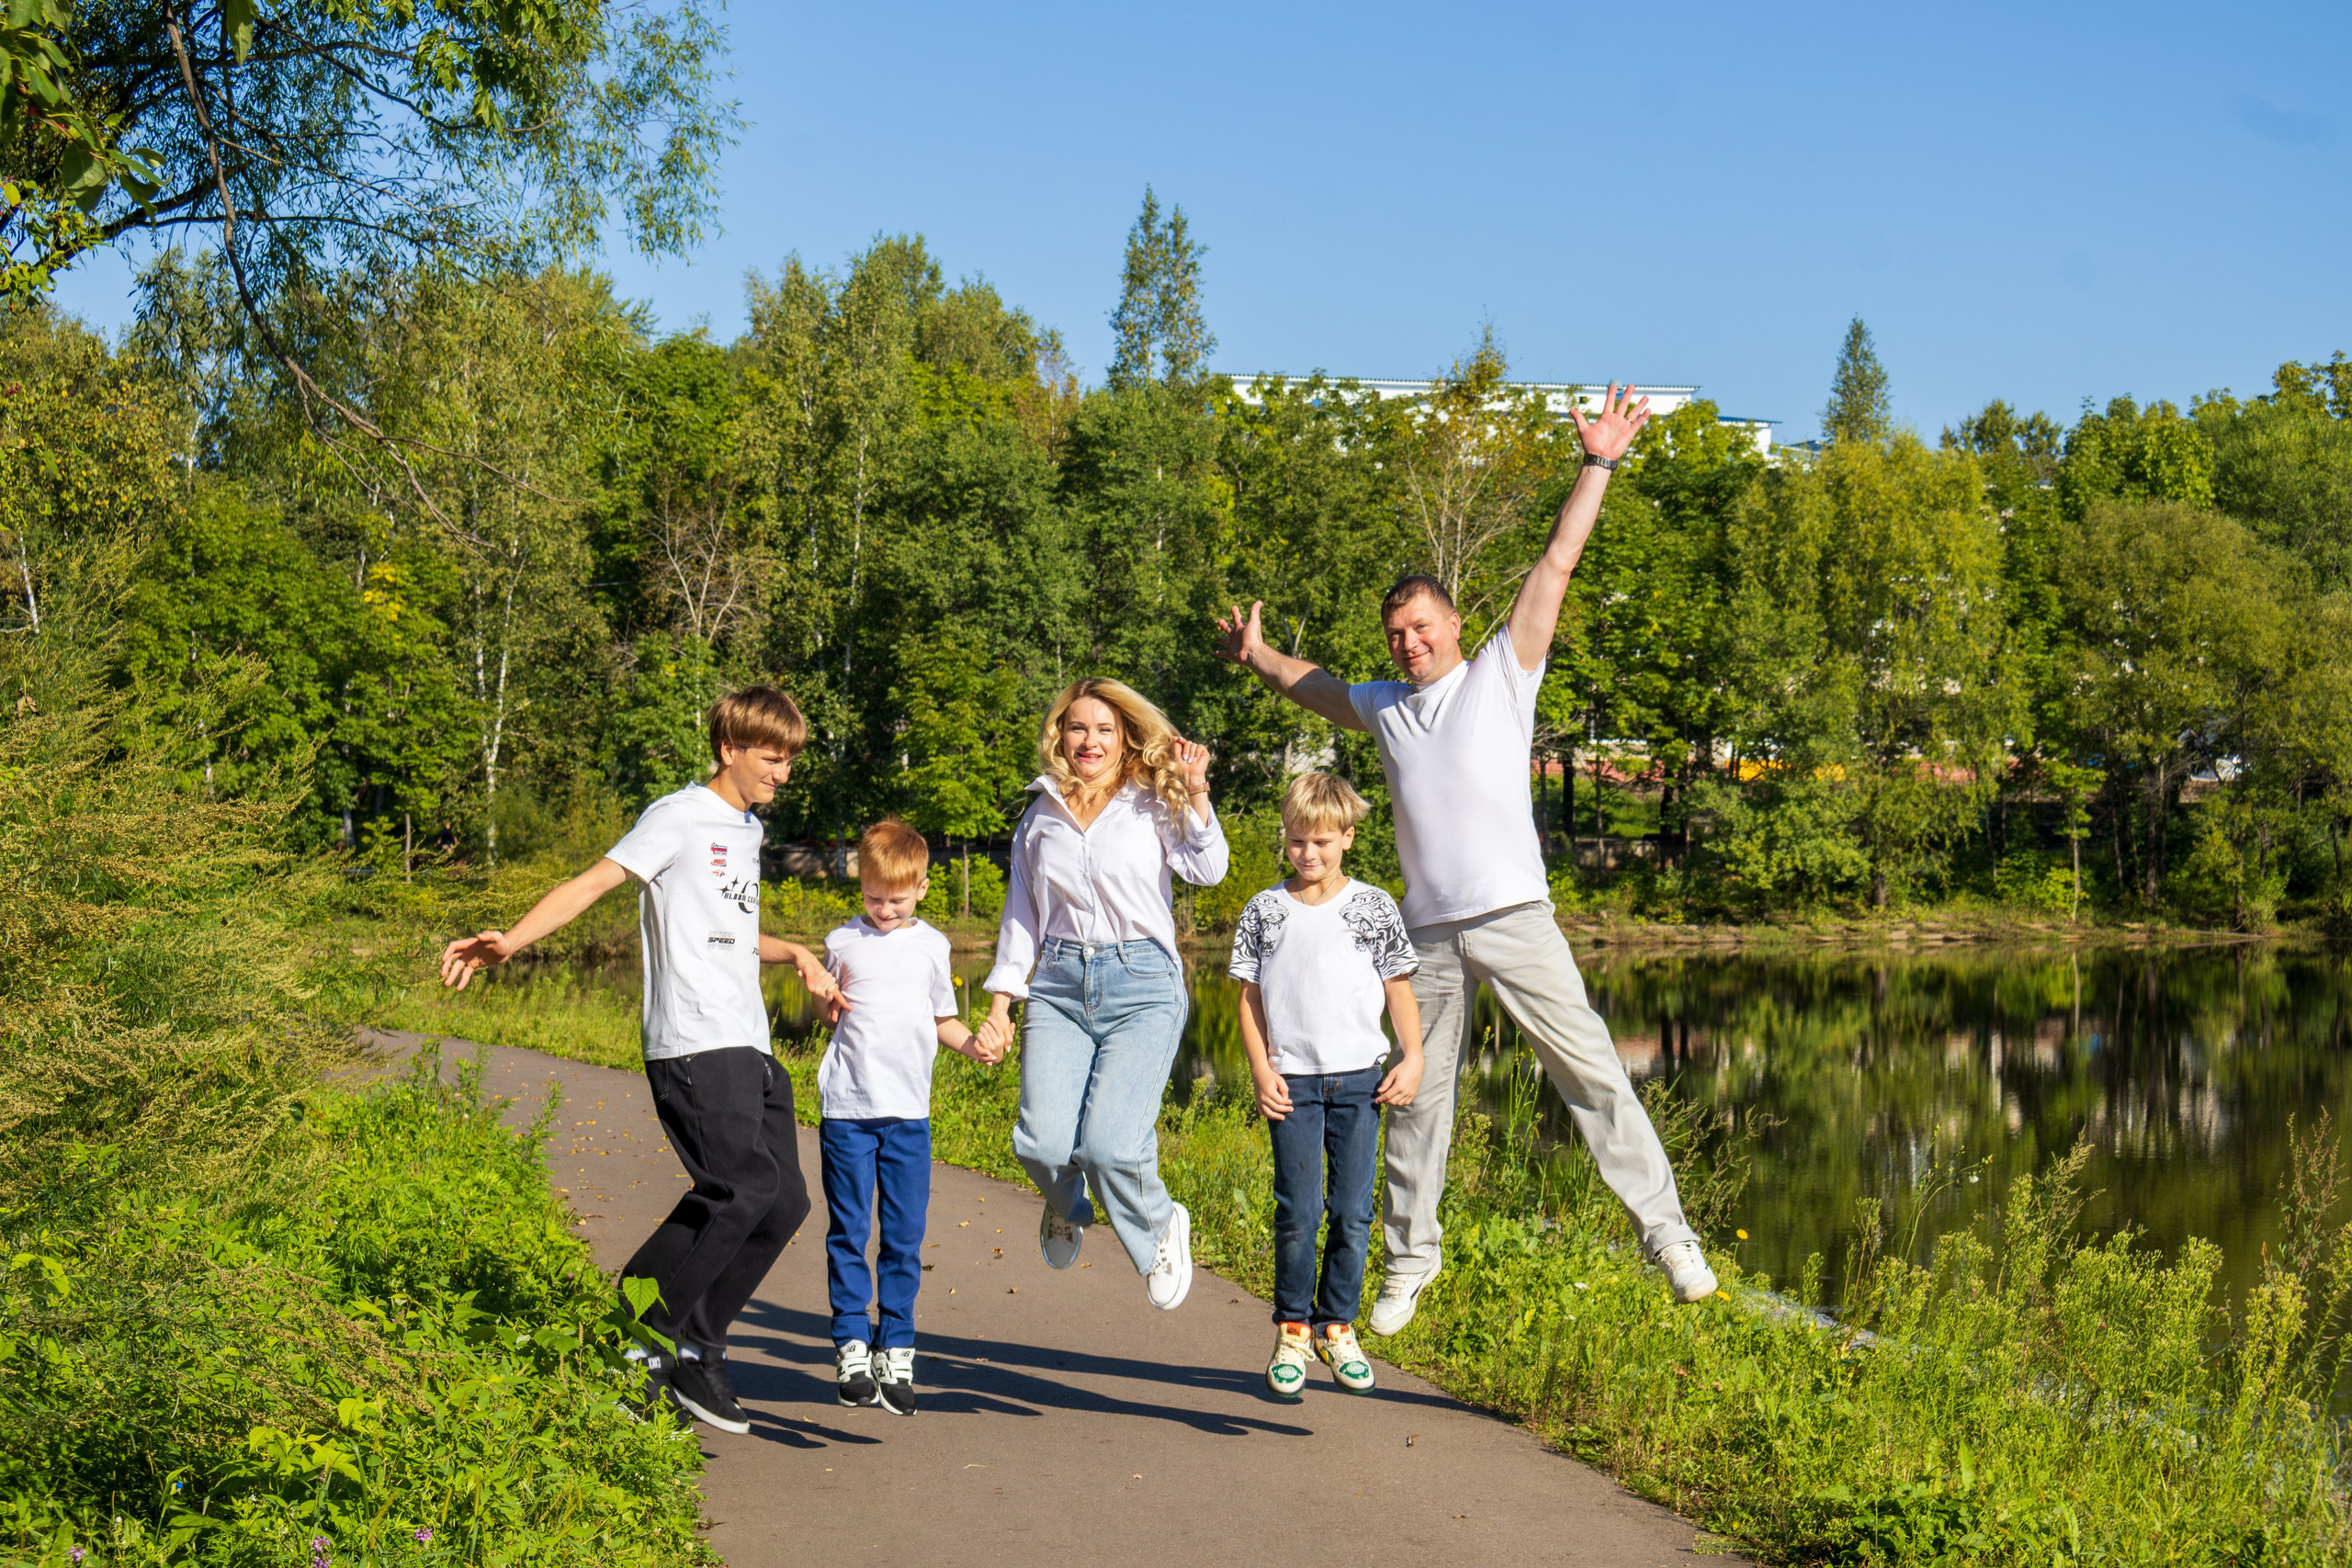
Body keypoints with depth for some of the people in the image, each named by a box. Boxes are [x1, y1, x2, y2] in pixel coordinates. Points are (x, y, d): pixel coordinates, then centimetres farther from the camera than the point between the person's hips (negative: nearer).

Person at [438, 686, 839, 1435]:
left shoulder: (748, 830, 22)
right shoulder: (679, 817, -3)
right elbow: (594, 882, -13)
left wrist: (796, 954, 25)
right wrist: (510, 940, -25)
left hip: (749, 1047, 9)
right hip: (694, 1041, -9)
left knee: (784, 1202, 2)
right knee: (742, 1189, -20)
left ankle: (693, 1350, 11)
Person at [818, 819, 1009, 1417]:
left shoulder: (932, 946, 8)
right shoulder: (843, 942, 6)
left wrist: (973, 1042, -1)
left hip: (909, 1112, 1)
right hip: (847, 1106, -1)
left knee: (904, 1236, 2)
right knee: (848, 1232, 1)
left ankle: (896, 1353, 10)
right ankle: (852, 1349, 10)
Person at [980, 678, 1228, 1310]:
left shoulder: (1152, 806, 6)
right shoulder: (1040, 817, 15)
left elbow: (1208, 870, -9)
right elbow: (1021, 913, 20)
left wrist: (1195, 792, -14)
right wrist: (1001, 998, 16)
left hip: (1142, 982, -3)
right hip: (1059, 984, 3)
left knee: (1111, 1144, -19)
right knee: (1041, 1142, -14)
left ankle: (1159, 1229, 14)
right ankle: (1068, 1208, 24)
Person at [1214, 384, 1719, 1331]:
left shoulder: (1501, 676, 4)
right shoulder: (1384, 708, 15)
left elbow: (1554, 566, -1)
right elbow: (1317, 689, 37)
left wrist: (1597, 466, -4)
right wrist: (1257, 656, 44)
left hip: (1514, 919, -4)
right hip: (1428, 934, 4)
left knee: (1589, 1068, -9)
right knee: (1416, 1100, 9)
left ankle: (1666, 1231, -4)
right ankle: (1410, 1260, 23)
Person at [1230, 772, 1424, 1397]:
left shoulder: (1373, 907, 4)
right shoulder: (1264, 911, 5)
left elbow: (1399, 990, 6)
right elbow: (1251, 997, 7)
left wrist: (1412, 1060, -5)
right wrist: (1261, 1070, -3)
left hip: (1359, 1079, 0)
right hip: (1292, 1081, 0)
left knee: (1352, 1211, 2)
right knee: (1298, 1212, -4)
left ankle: (1337, 1326, 18)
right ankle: (1293, 1330, 11)